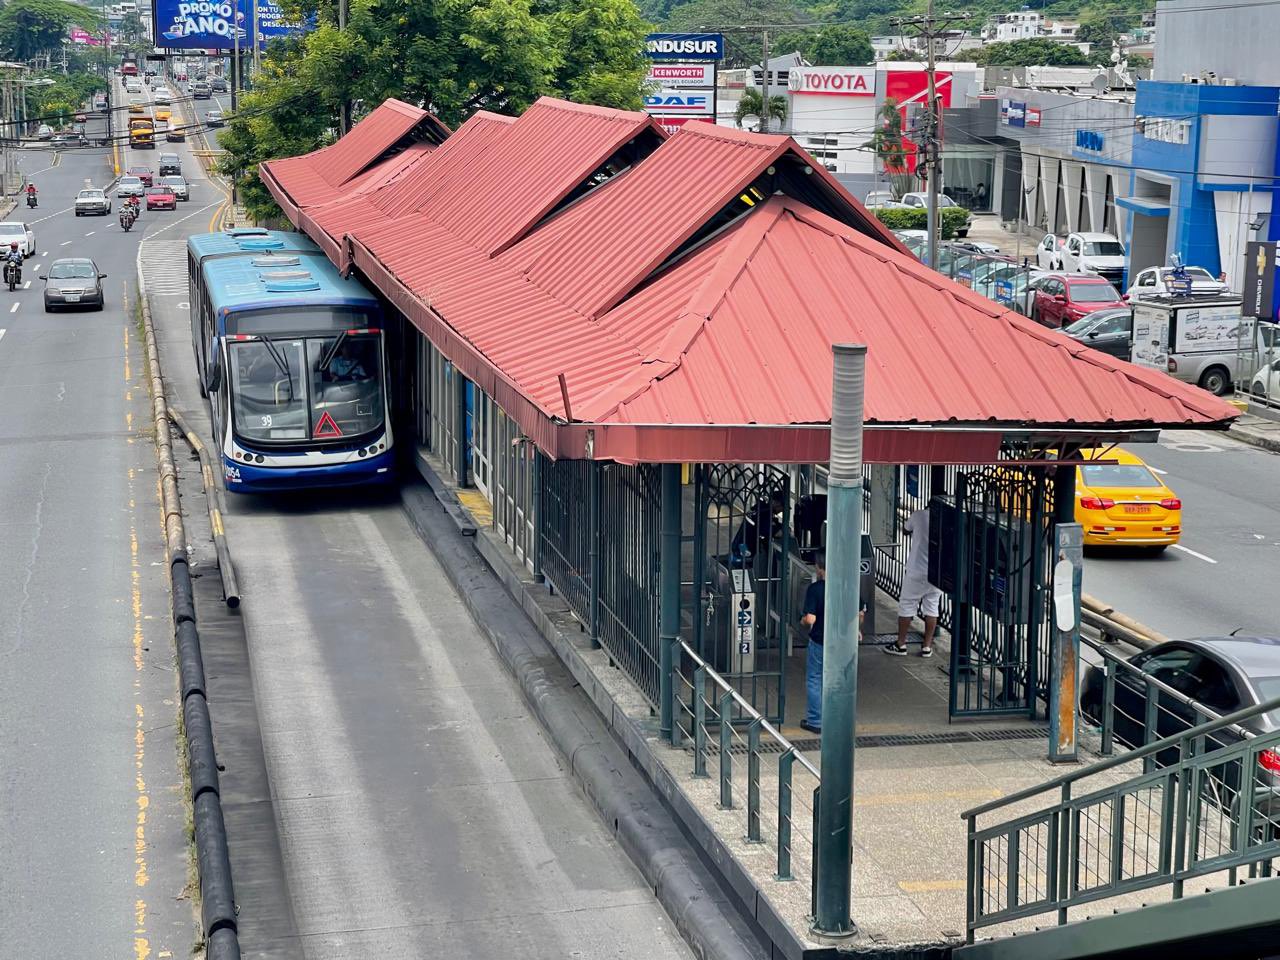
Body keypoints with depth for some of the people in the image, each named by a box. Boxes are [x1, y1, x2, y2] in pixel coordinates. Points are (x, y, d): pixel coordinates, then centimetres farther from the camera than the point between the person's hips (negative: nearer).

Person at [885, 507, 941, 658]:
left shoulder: (919, 516, -12)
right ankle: (927, 646, 15)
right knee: (932, 608, 12)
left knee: (906, 605, 9)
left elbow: (907, 530, 8)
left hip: (917, 571, -3)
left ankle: (901, 644, 14)